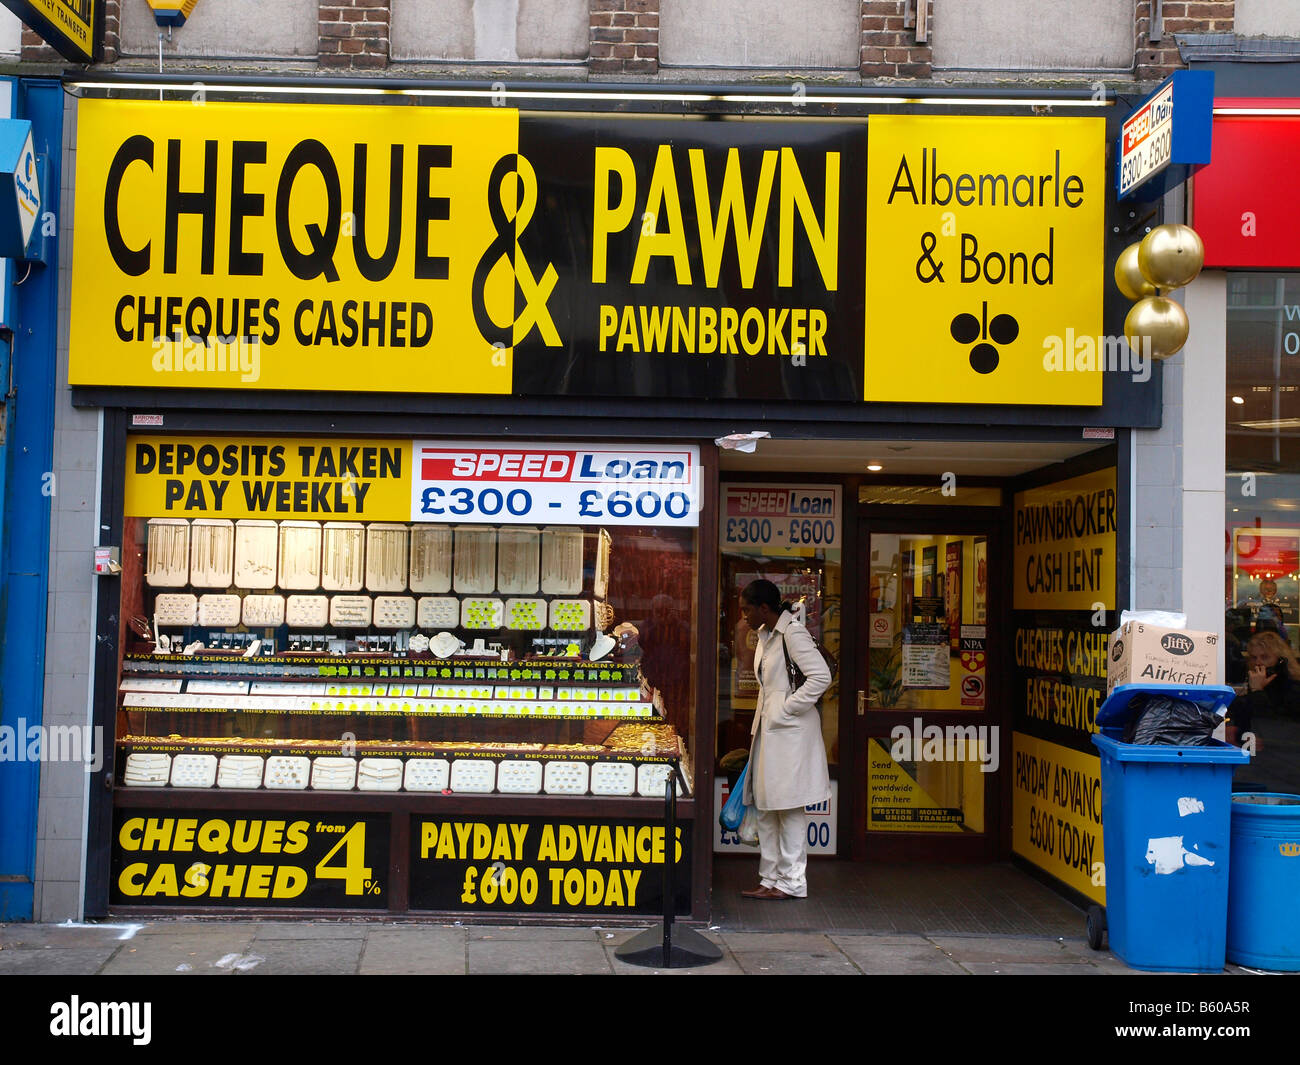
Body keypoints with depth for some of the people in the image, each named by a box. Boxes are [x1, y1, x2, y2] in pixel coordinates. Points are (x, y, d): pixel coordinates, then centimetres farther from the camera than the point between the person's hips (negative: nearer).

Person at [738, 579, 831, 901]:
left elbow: (821, 676, -21)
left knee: (788, 808, -3)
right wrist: (758, 726, 16)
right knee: (766, 809, 11)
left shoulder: (792, 632, -13)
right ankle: (771, 879, 18)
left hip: (790, 731, -10)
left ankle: (792, 882, 5)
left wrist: (786, 709, -17)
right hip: (769, 731, 10)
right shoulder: (765, 635, 15)